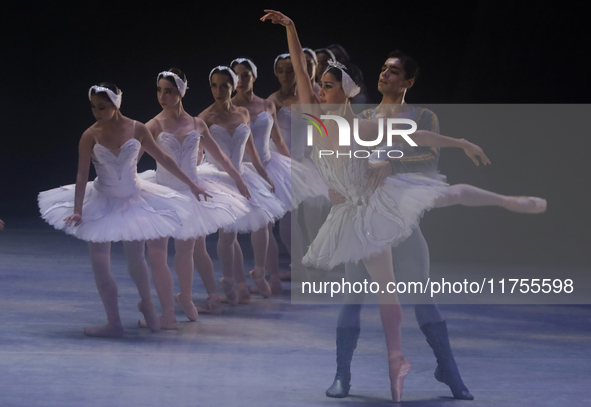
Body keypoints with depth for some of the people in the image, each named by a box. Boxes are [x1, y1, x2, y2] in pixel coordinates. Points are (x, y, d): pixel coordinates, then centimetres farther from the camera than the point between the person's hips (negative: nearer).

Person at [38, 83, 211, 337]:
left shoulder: (136, 130, -11)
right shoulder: (90, 136, -15)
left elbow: (163, 159, 0)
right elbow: (82, 175, -18)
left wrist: (191, 185, 6)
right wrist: (77, 211, -27)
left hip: (133, 200, 0)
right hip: (101, 203, 0)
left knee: (136, 258, 5)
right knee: (99, 262, -5)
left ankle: (147, 305, 34)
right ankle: (114, 323, 5)